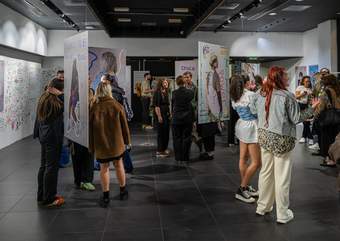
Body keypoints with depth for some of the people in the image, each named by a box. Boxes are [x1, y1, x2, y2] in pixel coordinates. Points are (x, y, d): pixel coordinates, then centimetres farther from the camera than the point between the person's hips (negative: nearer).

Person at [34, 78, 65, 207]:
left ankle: (41, 196, 24)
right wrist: (60, 94, -15)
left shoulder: (43, 98, 9)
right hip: (53, 137, -9)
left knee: (44, 166, 14)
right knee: (52, 167, -2)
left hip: (44, 136, 9)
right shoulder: (55, 100, -18)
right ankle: (48, 199, 5)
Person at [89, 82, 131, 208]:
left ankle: (106, 197, 13)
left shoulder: (94, 107, -10)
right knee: (118, 165, 17)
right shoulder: (117, 105, -8)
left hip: (100, 144, -1)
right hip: (116, 142, 1)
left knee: (104, 168, 9)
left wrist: (91, 146, 6)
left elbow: (91, 128, -4)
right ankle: (123, 191, 30)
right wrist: (127, 140, 10)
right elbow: (124, 125, -3)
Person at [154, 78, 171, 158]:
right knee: (161, 132, -3)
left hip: (167, 114, 8)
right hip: (161, 114, -8)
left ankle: (164, 149, 24)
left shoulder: (166, 93, 13)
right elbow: (156, 106, -16)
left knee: (166, 132, 12)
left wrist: (170, 114, 12)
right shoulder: (157, 93, -11)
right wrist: (159, 116, -21)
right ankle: (159, 151, 4)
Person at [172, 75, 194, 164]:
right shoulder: (190, 92, -6)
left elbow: (172, 105, 5)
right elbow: (192, 105, 2)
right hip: (187, 119, 0)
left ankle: (179, 158, 12)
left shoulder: (174, 93, -6)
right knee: (186, 138, 8)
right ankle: (185, 158, 12)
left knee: (177, 138, 9)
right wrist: (193, 119, 11)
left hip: (176, 119, 0)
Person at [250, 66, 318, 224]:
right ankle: (282, 214, 15)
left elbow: (253, 110, 16)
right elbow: (296, 118, -10)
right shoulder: (287, 96, -17)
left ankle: (262, 207, 31)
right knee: (282, 177, 4)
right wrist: (312, 108, 1)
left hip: (264, 137, 6)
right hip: (281, 140, -6)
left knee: (265, 172, 18)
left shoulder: (260, 95, 0)